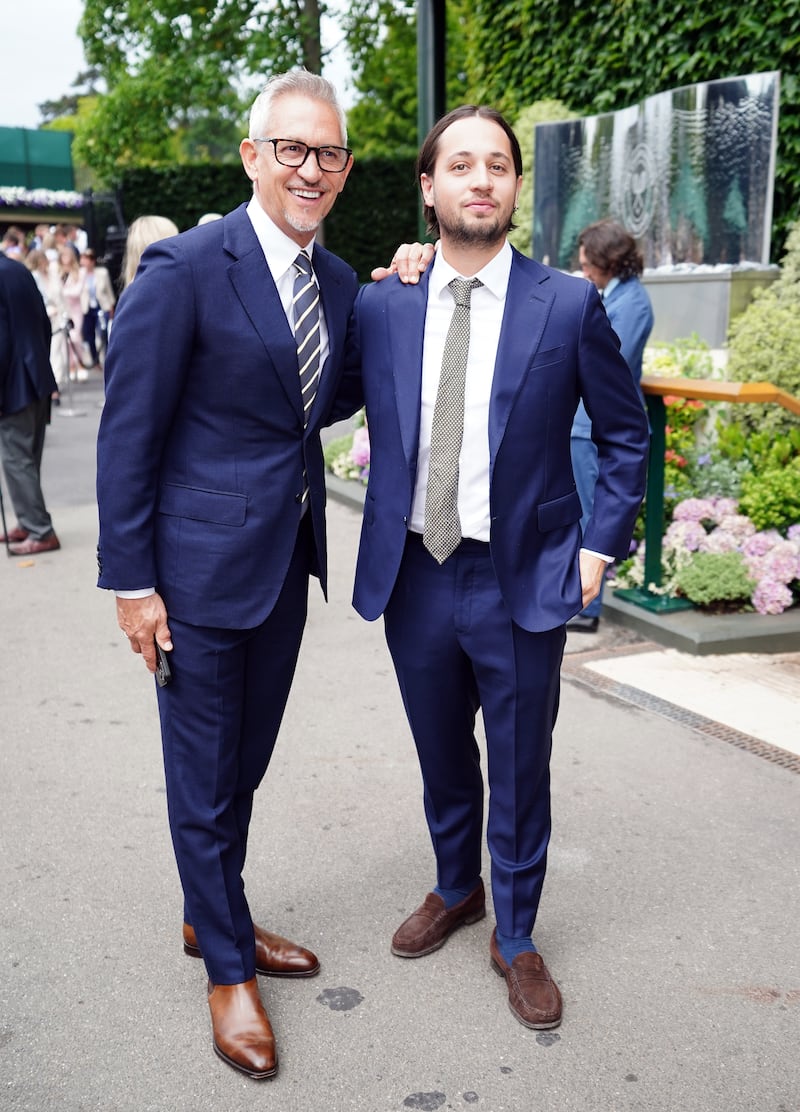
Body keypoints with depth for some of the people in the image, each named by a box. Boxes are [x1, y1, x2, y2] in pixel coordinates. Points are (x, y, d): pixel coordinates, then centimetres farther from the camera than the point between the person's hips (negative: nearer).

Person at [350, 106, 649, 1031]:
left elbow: (625, 435, 3)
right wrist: (384, 536, 6)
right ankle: (455, 890, 46)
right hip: (413, 575, 3)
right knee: (442, 762, 20)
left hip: (522, 582, -2)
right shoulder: (380, 308, 1)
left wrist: (600, 544, -4)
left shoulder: (568, 305, -6)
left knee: (520, 775, 11)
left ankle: (516, 938, 32)